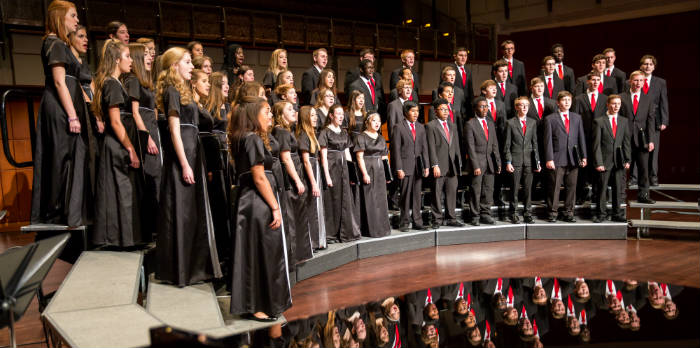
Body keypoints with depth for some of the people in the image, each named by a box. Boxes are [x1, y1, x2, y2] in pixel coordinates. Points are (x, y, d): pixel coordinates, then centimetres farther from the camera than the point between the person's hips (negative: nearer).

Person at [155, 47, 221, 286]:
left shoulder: (182, 91, 19)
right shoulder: (172, 91, -9)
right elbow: (174, 129, -16)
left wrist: (191, 162, 15)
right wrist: (185, 164, -20)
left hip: (190, 152, 10)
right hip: (180, 156, -10)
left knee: (192, 210, 13)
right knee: (180, 210, -5)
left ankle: (192, 264, 21)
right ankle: (178, 269, 2)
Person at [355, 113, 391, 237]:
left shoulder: (381, 138, 16)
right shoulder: (361, 137, -5)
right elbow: (359, 157, -12)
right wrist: (365, 173, -19)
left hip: (380, 171, 7)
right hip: (367, 171, -7)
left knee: (381, 199, 9)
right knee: (369, 200, -5)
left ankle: (382, 227, 18)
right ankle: (371, 230, 1)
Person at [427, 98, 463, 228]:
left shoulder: (452, 126, 18)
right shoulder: (431, 126, -1)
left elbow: (456, 146, 19)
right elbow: (431, 148, -8)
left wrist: (459, 163, 13)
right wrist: (435, 165, -15)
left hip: (452, 166, 6)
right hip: (439, 167, -5)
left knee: (452, 193, 8)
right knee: (437, 194, 0)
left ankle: (450, 218, 17)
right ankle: (437, 220, 8)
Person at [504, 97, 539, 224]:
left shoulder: (533, 122, 10)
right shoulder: (510, 123, 0)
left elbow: (535, 142, 12)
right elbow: (507, 145, -1)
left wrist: (537, 161, 7)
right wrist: (508, 162, -8)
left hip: (529, 160, 3)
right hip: (515, 160, -3)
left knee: (528, 188, 5)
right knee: (515, 188, 2)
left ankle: (527, 213, 14)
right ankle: (513, 213, 13)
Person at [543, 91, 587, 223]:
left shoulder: (577, 118, 13)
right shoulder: (550, 119, 1)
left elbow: (581, 138, 13)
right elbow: (548, 141, -3)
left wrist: (584, 156, 8)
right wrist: (549, 159, -10)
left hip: (573, 159, 4)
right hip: (557, 159, -4)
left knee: (571, 187, 6)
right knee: (554, 187, -1)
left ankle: (568, 213, 16)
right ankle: (552, 213, 8)